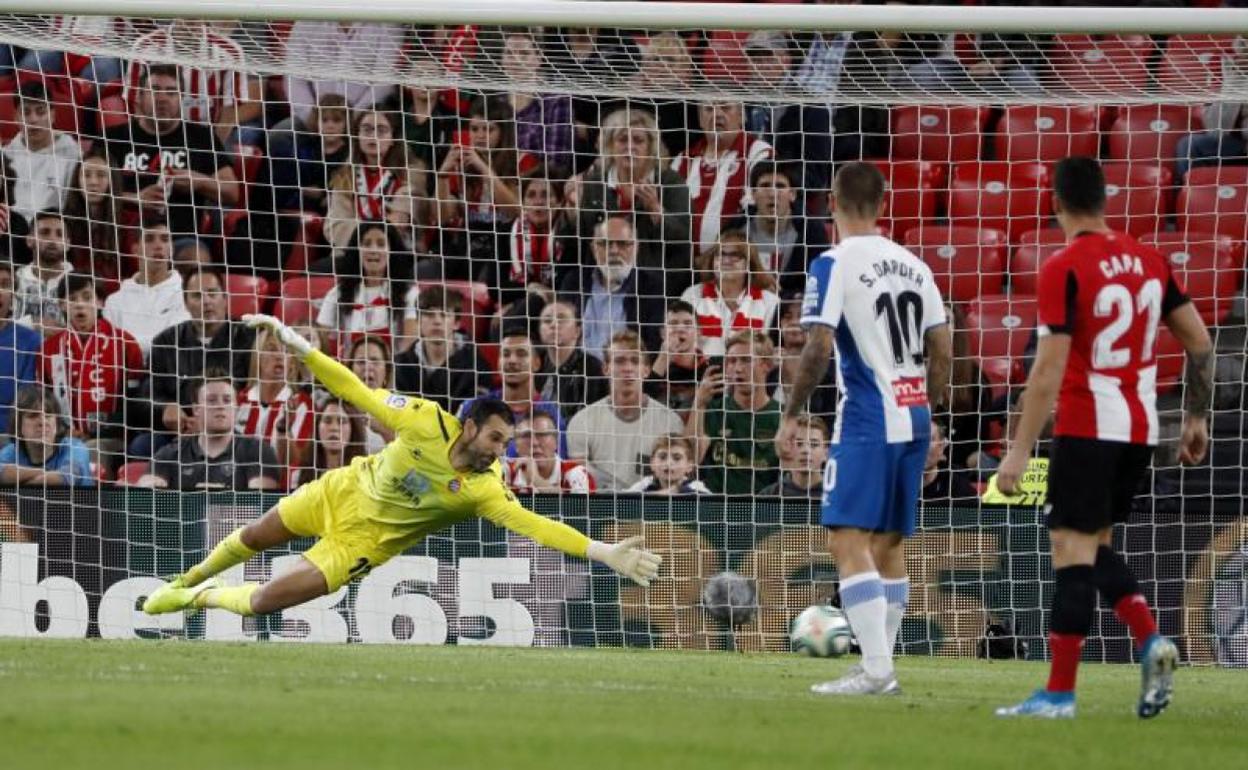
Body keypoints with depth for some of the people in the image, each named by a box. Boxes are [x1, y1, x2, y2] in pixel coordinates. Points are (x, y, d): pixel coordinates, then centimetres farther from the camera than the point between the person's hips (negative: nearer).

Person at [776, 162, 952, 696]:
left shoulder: (834, 265, -8)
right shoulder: (913, 265, 12)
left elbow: (819, 349, -14)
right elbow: (941, 350, 13)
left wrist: (791, 416, -6)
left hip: (867, 419, -7)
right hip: (913, 420, 7)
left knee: (848, 541, -10)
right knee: (888, 544, 14)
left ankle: (875, 668, -20)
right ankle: (883, 663, 17)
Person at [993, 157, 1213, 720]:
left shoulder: (1064, 269, -12)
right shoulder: (1148, 261, 8)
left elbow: (1049, 368, -16)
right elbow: (1200, 342, 10)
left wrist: (1020, 451, -14)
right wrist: (1196, 418, 20)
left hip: (1087, 428, -7)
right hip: (1141, 428, 7)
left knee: (1072, 551, -4)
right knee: (1097, 547, 18)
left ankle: (1059, 692, -4)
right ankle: (1151, 641, -2)